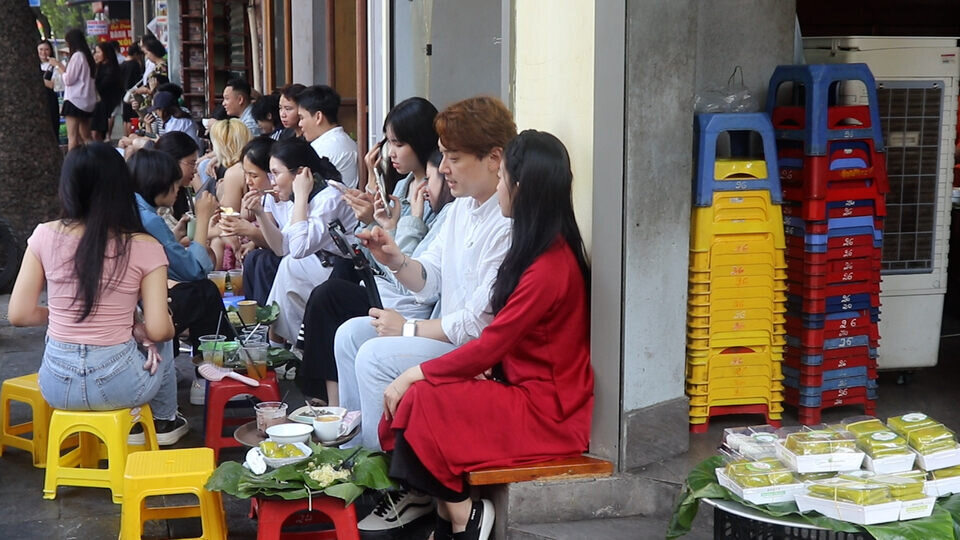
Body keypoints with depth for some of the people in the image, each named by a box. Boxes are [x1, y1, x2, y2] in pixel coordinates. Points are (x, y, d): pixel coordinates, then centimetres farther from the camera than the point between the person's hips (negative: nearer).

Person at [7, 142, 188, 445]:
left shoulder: (45, 236, -7)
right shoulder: (144, 247, -13)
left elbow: (19, 315, -3)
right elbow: (159, 331, -12)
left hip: (57, 385, 2)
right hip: (116, 384, -2)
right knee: (163, 363, 33)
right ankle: (163, 422, 54)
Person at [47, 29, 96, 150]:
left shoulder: (77, 56, -12)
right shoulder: (87, 55, 13)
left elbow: (68, 79, -12)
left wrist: (58, 65, 0)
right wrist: (61, 65, 17)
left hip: (75, 100, -9)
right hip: (87, 101, 9)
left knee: (72, 136, -10)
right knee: (86, 137, 11)